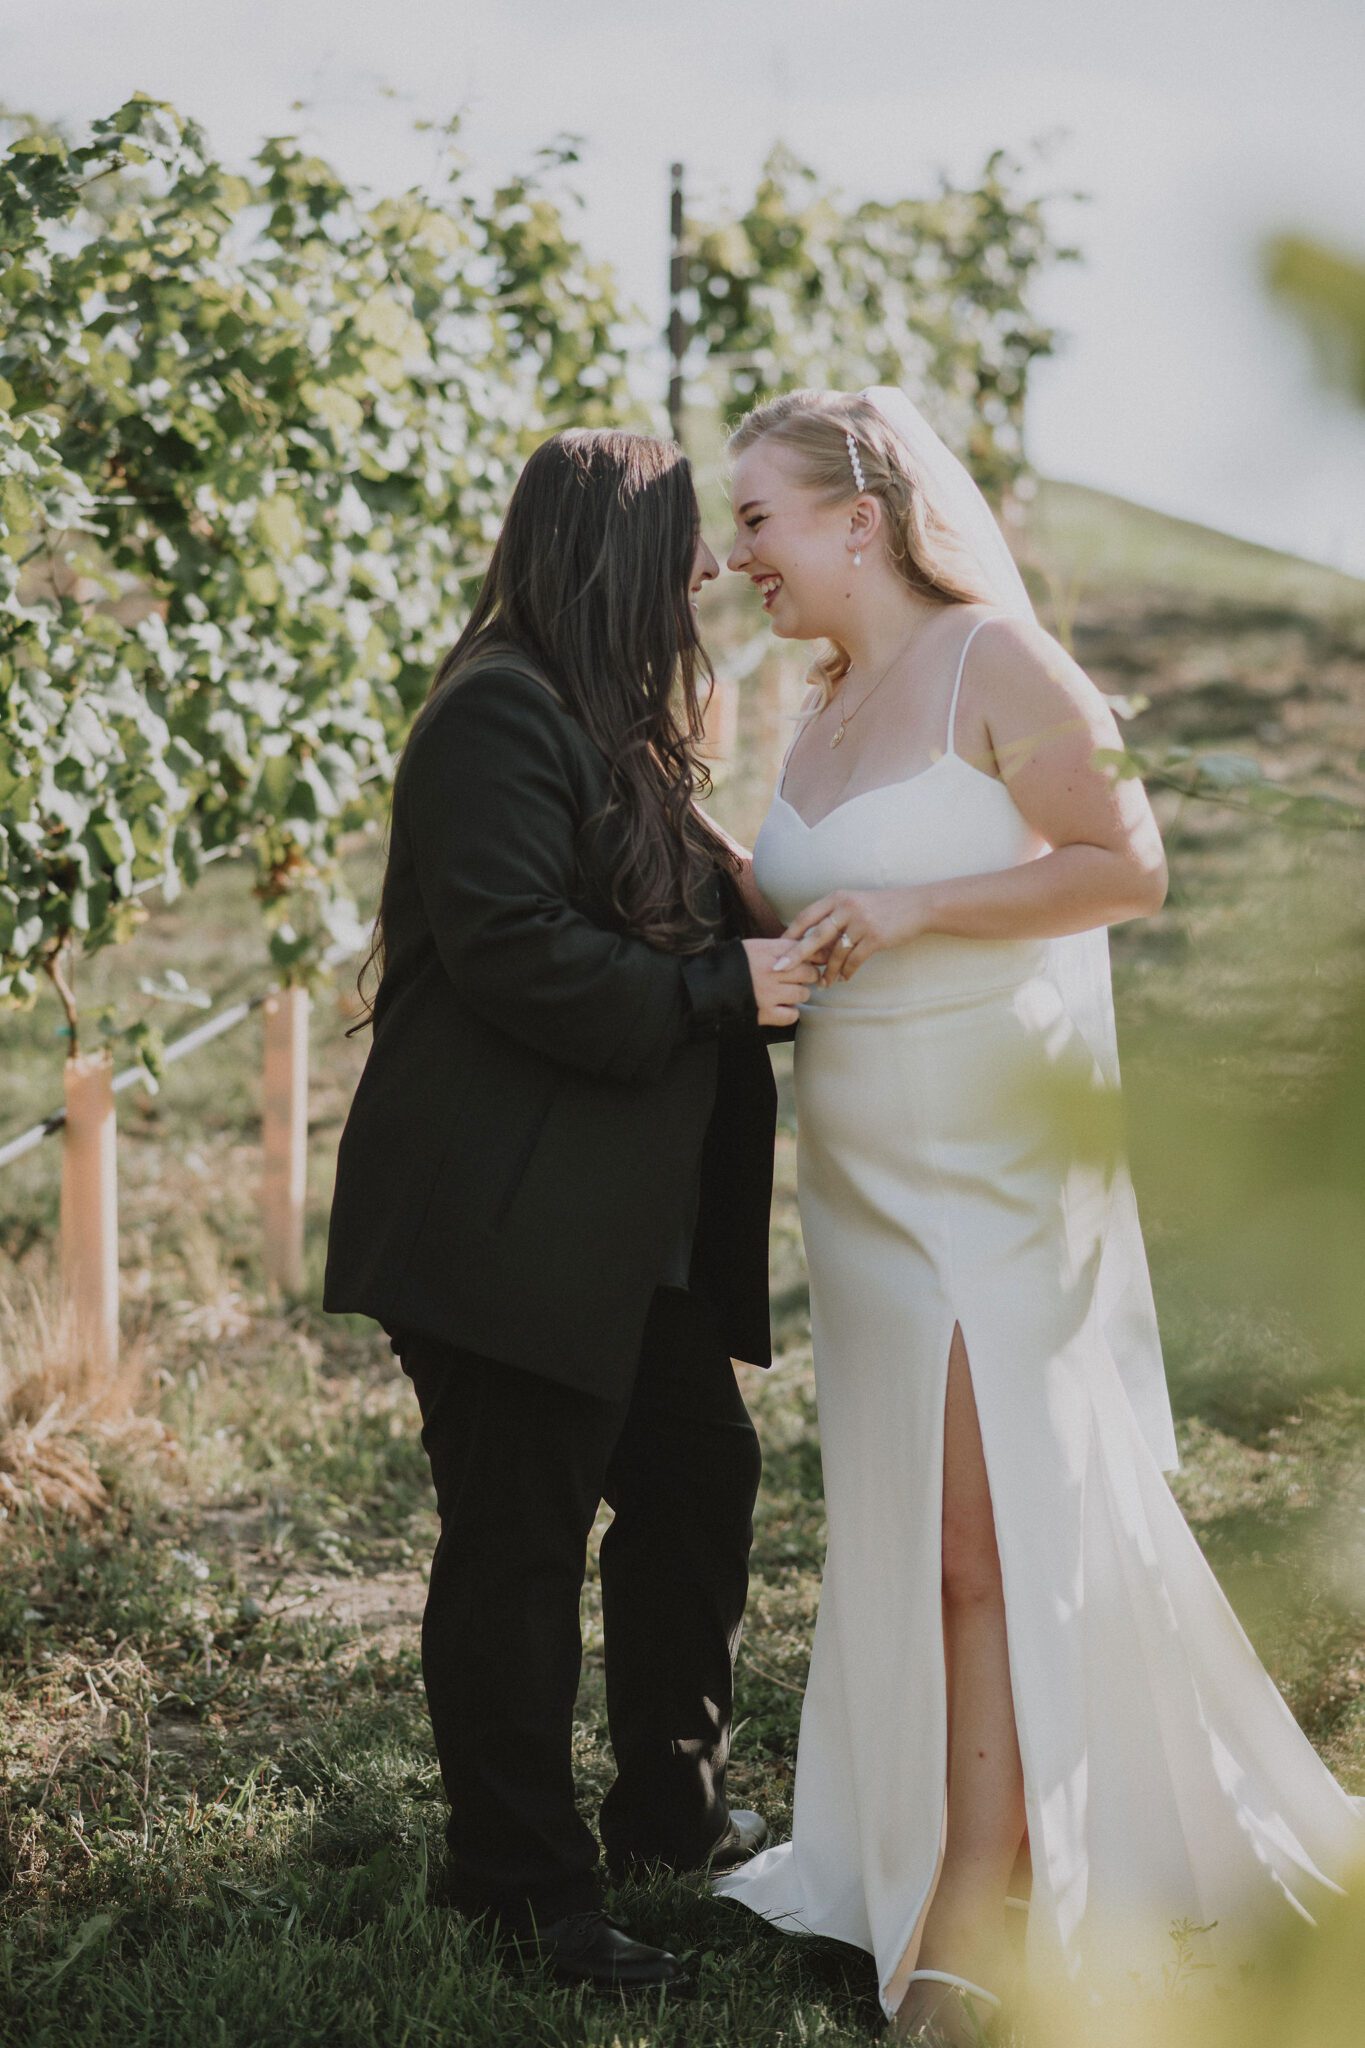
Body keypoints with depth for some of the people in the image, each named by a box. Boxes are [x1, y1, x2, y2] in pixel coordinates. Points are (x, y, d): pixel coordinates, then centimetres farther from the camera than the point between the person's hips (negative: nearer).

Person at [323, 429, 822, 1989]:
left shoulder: (616, 727, 18)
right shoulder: (500, 716, -16)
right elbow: (516, 954, -25)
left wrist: (787, 949, 6)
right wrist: (726, 985, -18)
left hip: (629, 1227, 10)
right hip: (505, 1230, -10)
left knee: (697, 1479, 16)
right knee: (519, 1540, -1)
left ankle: (670, 1806, 33)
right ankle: (523, 1887, 10)